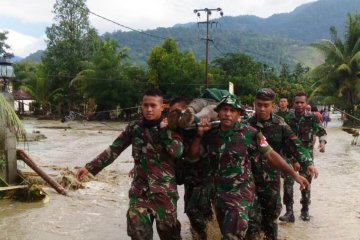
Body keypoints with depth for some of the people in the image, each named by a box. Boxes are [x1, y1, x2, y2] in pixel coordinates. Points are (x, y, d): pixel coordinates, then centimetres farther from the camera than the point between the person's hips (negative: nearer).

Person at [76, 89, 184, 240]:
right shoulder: (134, 128, 3)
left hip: (164, 189, -2)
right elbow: (114, 149, 4)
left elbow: (177, 152, -17)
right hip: (140, 189, 2)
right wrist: (90, 167, 0)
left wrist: (163, 131, -18)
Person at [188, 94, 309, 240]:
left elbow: (270, 155, -12)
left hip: (240, 192, -5)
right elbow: (193, 155, 3)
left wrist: (294, 174, -16)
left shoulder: (248, 133, -14)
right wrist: (199, 134, -11)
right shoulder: (211, 134, -2)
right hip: (217, 192, 5)